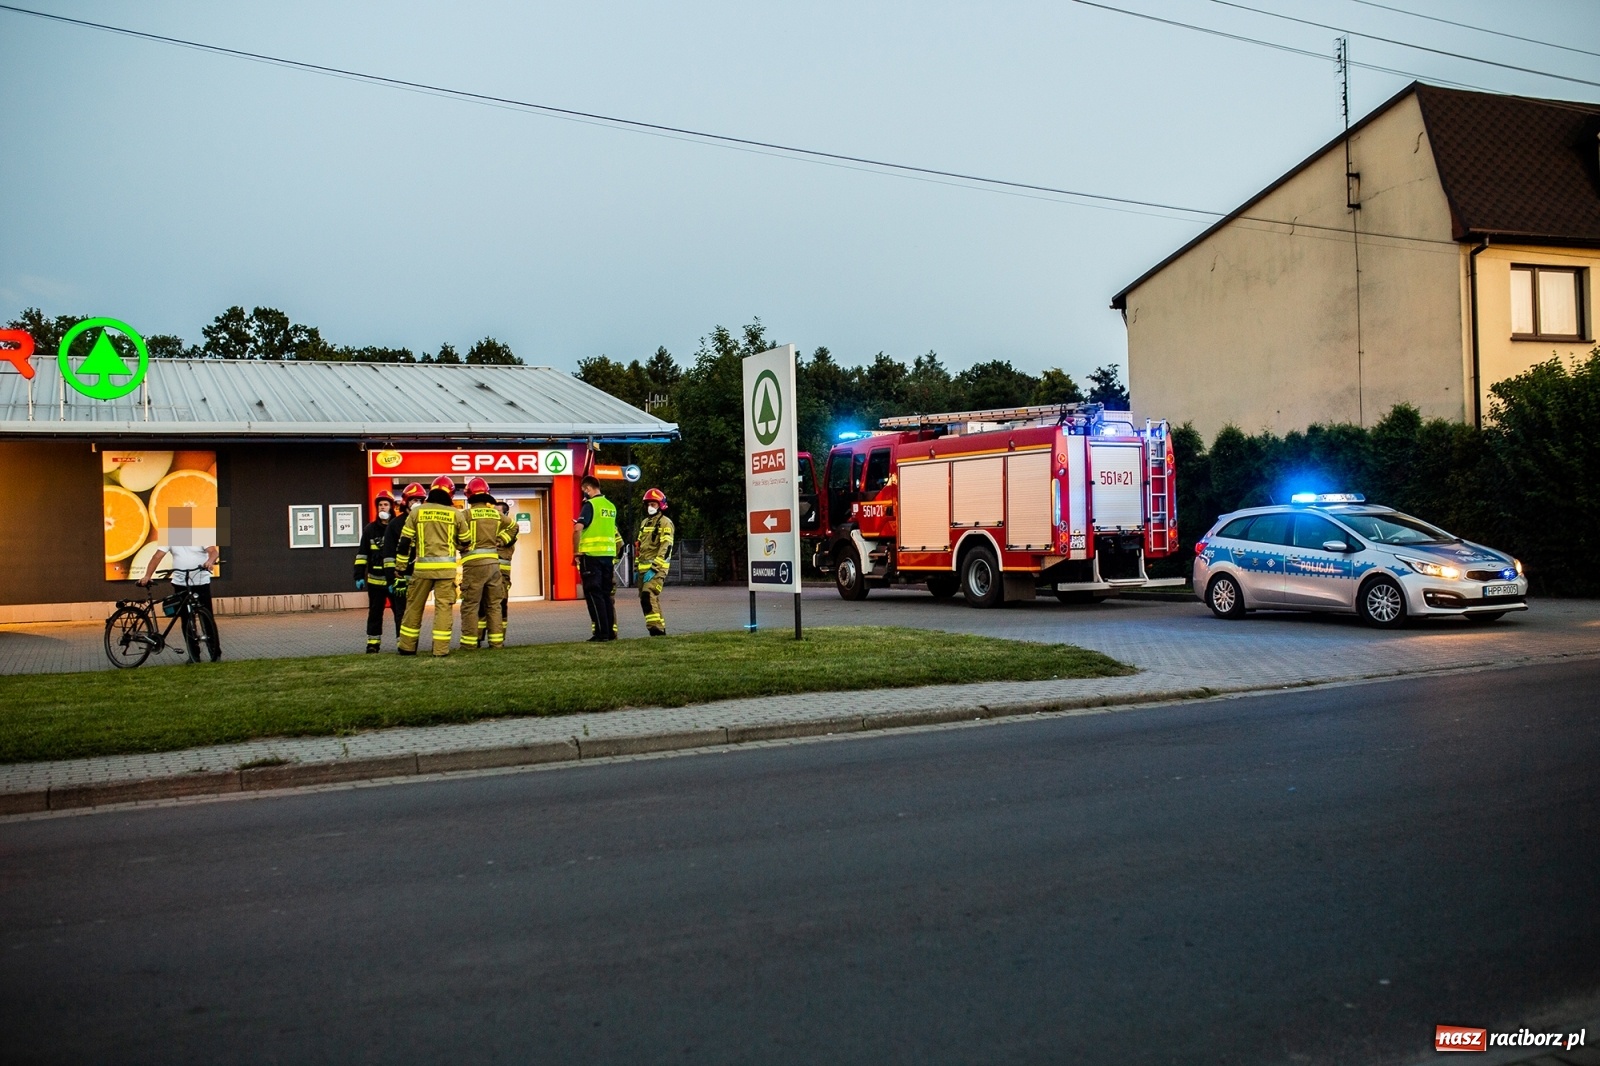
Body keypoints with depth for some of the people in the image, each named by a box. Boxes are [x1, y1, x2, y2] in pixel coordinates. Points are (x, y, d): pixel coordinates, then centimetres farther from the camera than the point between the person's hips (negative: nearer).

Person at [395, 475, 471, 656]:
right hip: (446, 567, -1)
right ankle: (440, 649, -1)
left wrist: (400, 567, 12)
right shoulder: (456, 514, 2)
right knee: (443, 607, 2)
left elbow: (405, 541, 4)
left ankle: (407, 646, 18)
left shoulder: (417, 512, 4)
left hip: (422, 566, 1)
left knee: (414, 606, 12)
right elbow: (466, 542, 12)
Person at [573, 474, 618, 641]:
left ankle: (601, 632, -5)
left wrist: (576, 552, -10)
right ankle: (611, 631, 13)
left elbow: (578, 529, -19)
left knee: (593, 594, -2)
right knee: (606, 594, 13)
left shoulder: (590, 504, -10)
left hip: (591, 554, -7)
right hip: (609, 554, 7)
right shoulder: (611, 506, 13)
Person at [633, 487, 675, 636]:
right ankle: (660, 629, 17)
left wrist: (654, 568, -20)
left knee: (648, 596, -21)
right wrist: (636, 567, 17)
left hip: (657, 568, -9)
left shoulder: (665, 523, -6)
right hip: (644, 568, 9)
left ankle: (656, 628, -21)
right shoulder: (644, 523, 19)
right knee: (649, 600, 10)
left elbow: (666, 548, -15)